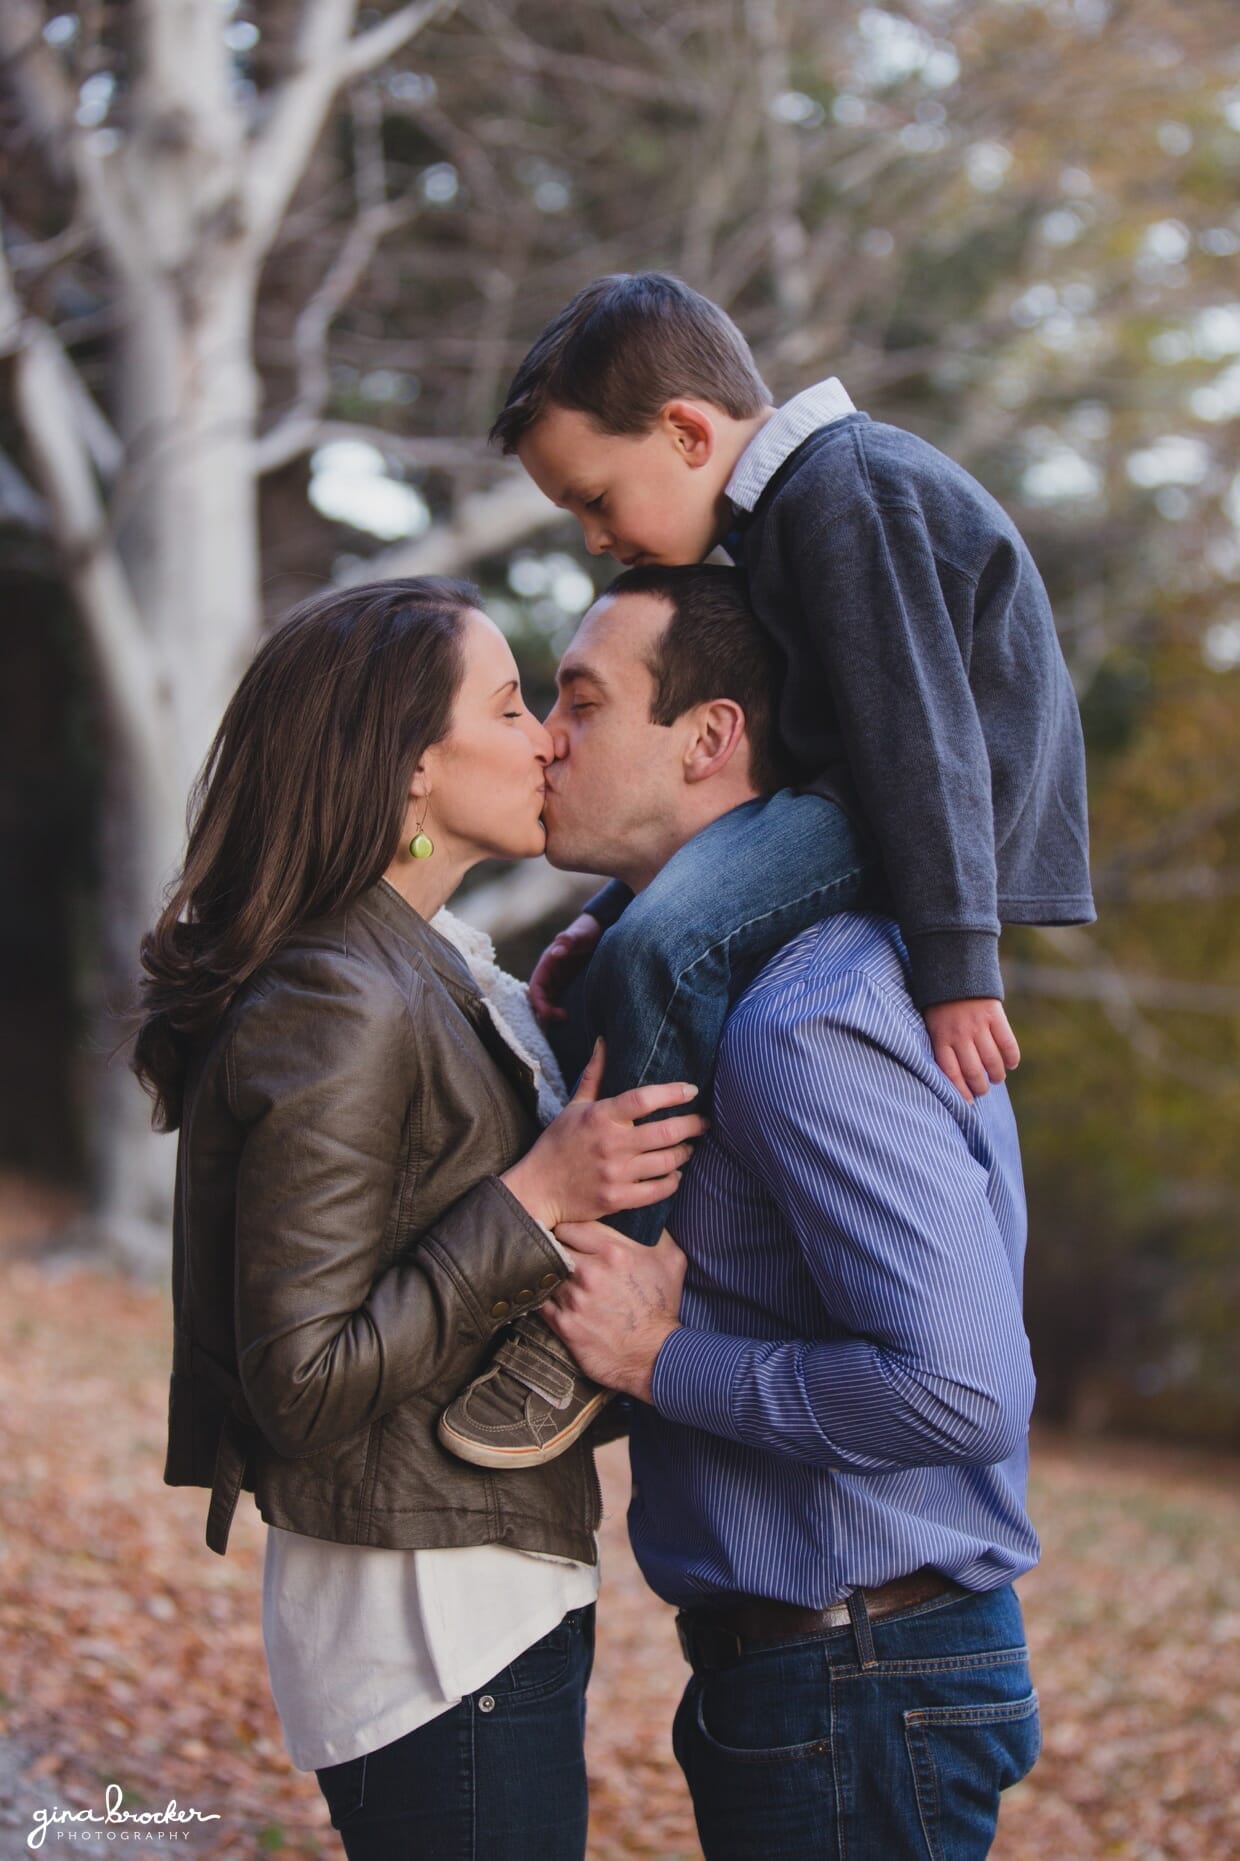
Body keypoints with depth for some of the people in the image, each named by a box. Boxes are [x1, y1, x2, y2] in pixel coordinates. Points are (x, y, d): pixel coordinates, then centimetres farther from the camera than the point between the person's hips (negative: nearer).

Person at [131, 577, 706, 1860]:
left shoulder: (406, 982, 11)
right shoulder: (338, 1011, -20)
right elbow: (305, 1379, -22)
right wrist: (536, 1198, -23)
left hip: (484, 1607, 10)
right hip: (431, 1640, -10)